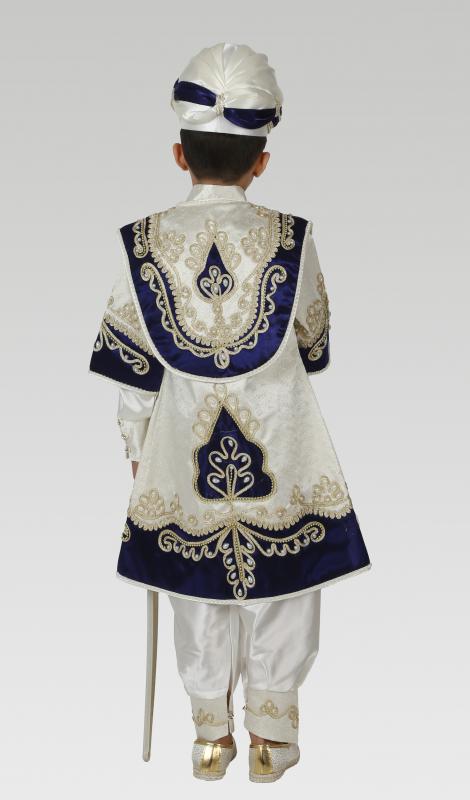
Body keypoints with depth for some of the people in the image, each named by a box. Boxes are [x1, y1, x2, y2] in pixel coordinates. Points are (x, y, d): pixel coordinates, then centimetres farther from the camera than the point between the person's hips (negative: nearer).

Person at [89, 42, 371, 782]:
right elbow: (313, 347, 2)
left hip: (185, 449, 1)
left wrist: (136, 447, 10)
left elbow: (132, 366, -2)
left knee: (199, 598, 17)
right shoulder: (289, 238, -10)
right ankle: (272, 734, 28)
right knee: (281, 595, 15)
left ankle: (211, 735, 30)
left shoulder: (144, 243, -8)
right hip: (279, 447, -1)